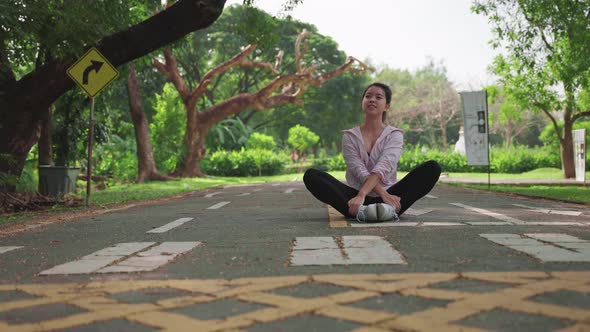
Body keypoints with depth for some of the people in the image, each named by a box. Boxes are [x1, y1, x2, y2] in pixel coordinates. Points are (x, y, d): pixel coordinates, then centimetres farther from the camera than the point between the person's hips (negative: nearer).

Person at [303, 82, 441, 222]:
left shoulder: (394, 135, 3)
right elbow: (359, 172, -11)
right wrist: (383, 194, -28)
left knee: (432, 167, -21)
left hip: (388, 195, 0)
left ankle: (389, 208, -42)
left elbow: (383, 168, -17)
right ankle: (359, 210, -45)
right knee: (310, 175, -24)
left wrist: (361, 195, -34)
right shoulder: (349, 136, 5)